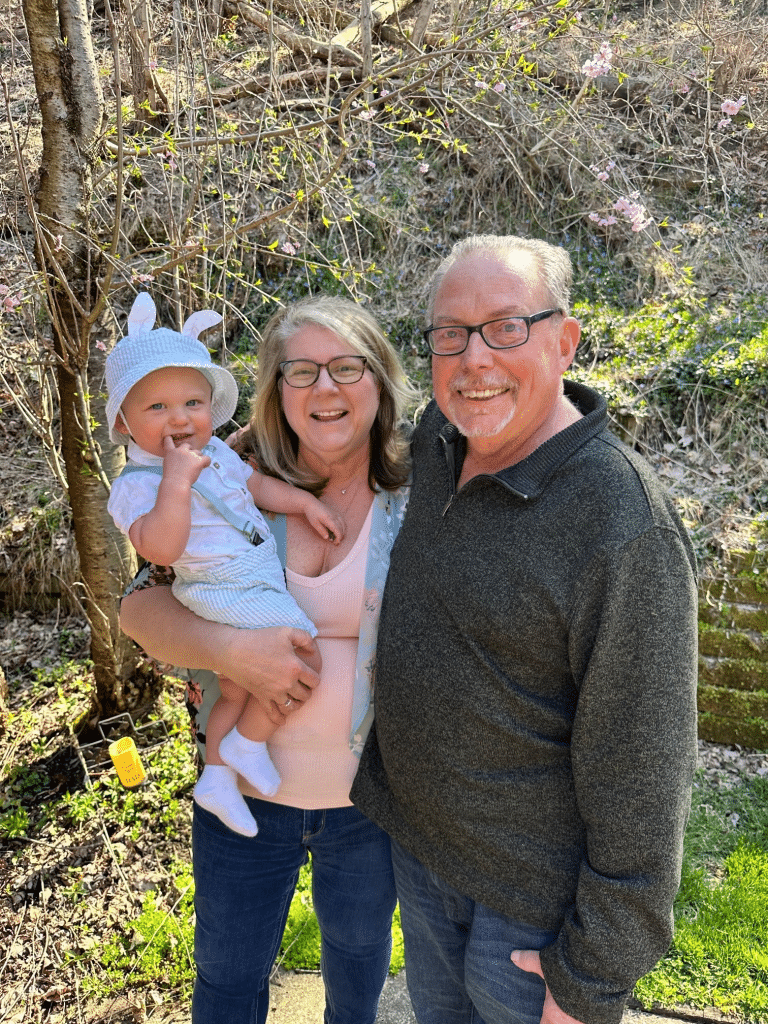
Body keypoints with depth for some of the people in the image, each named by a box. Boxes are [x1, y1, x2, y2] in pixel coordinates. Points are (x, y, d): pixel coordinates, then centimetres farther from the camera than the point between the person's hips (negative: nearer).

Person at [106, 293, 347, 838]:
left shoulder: (216, 453, 10)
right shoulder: (136, 484, -16)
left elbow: (260, 485, 24)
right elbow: (160, 547, -30)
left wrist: (308, 503, 13)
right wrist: (176, 481, -33)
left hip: (263, 584, 9)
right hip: (229, 598, -9)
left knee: (236, 689, 16)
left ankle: (218, 776, 29)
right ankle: (247, 744, 5)